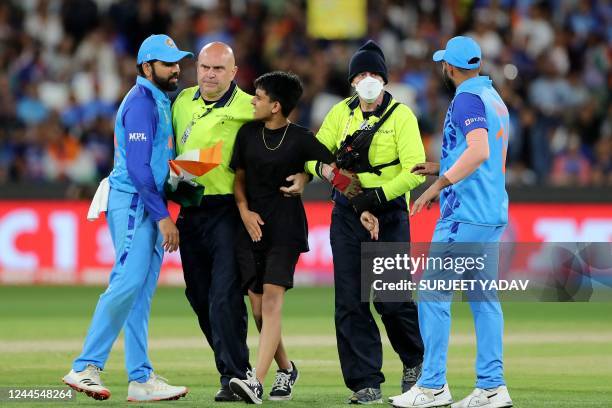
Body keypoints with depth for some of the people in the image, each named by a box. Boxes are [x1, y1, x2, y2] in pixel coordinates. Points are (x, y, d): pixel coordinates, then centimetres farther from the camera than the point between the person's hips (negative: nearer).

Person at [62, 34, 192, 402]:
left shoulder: (162, 102, 19)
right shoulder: (141, 103, -11)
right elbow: (137, 167, -19)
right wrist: (163, 217, -21)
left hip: (150, 207, 10)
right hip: (132, 203, -10)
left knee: (141, 293, 6)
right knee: (129, 280, -19)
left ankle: (141, 379, 5)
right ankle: (86, 368, -19)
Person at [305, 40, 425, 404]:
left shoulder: (401, 115, -4)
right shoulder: (341, 113, 10)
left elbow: (415, 170, -13)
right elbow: (315, 152, 10)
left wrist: (376, 196, -21)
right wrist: (322, 167, -14)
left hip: (389, 214, -4)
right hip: (347, 214, 4)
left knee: (391, 299, -5)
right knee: (350, 303, -2)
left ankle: (416, 360, 24)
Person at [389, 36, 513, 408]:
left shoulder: (467, 99, -11)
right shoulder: (495, 99, 18)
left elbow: (479, 151, -26)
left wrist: (439, 184, -24)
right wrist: (442, 168, 28)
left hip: (465, 214, -9)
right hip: (494, 213, 9)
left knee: (434, 294, -6)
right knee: (483, 298, 9)